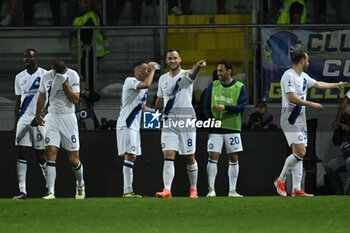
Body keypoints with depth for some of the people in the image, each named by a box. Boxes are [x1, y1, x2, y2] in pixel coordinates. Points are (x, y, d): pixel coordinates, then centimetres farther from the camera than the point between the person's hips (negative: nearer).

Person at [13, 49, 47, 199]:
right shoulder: (20, 77, 13)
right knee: (22, 153, -4)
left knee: (40, 155, -2)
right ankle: (22, 191, -6)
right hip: (23, 118, 4)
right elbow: (18, 102, 16)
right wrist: (15, 123, 10)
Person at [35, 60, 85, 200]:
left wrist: (65, 84, -19)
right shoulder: (46, 77, 1)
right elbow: (42, 96, 18)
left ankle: (80, 184, 29)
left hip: (68, 118, -2)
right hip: (52, 118, 2)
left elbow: (75, 100, -11)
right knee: (51, 153, -13)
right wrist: (37, 115, 24)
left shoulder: (73, 76, -7)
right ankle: (51, 192, -15)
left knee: (73, 160, 0)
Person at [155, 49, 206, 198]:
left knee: (190, 158, 5)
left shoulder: (185, 75, -4)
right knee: (168, 156, -10)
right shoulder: (163, 79, 11)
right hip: (168, 123, 3)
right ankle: (167, 190, -18)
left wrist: (198, 66, -51)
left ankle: (193, 189, 18)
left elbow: (192, 74, -30)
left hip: (186, 121, -3)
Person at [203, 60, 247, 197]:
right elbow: (206, 106, 8)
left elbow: (242, 107, -10)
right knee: (213, 157, -7)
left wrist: (225, 107, -22)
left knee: (233, 159, 2)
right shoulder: (213, 86, 7)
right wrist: (211, 119, -7)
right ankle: (211, 190, -3)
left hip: (232, 129, -1)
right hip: (215, 129, 1)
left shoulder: (240, 87, 0)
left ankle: (232, 190, 10)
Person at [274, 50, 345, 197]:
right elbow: (293, 98, -21)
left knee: (300, 154, 5)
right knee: (299, 153, -17)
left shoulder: (303, 76, 15)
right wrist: (312, 105, -15)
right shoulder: (289, 76, -14)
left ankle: (296, 189, 5)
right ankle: (280, 181, -3)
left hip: (300, 121, 10)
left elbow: (317, 84, 32)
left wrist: (336, 85, 42)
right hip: (291, 121, -10)